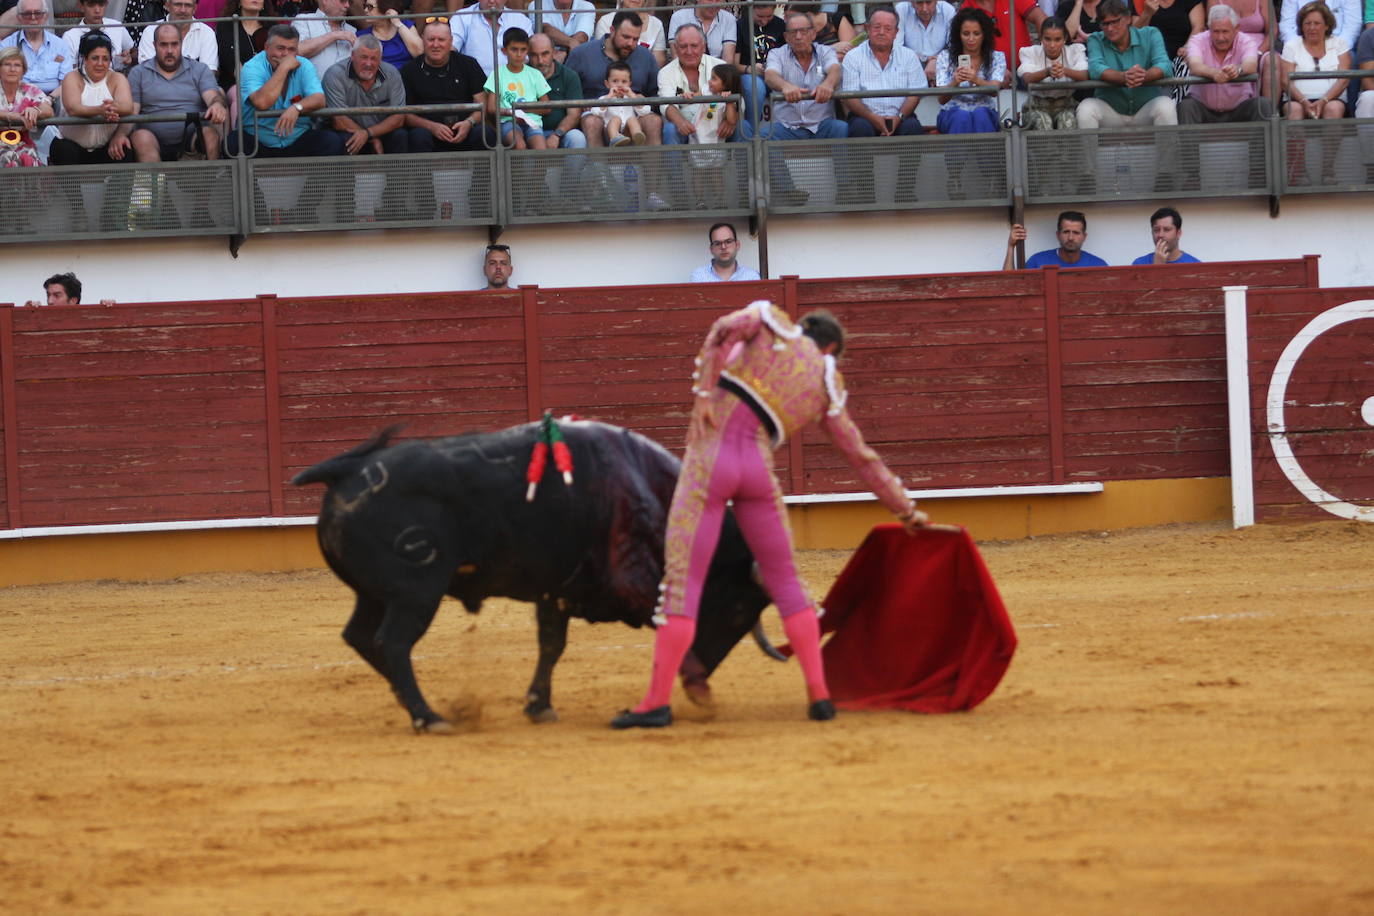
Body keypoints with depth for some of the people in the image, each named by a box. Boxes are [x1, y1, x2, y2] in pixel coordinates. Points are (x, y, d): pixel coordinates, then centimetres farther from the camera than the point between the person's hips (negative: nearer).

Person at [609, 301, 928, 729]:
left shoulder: (773, 321, 13)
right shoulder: (828, 386, 18)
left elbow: (725, 328, -8)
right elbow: (862, 456, 22)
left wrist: (703, 392, -7)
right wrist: (906, 509, 30)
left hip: (710, 455, -2)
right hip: (759, 468, 3)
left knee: (682, 581, -4)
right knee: (784, 581, 18)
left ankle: (657, 702, -9)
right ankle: (819, 694, 14)